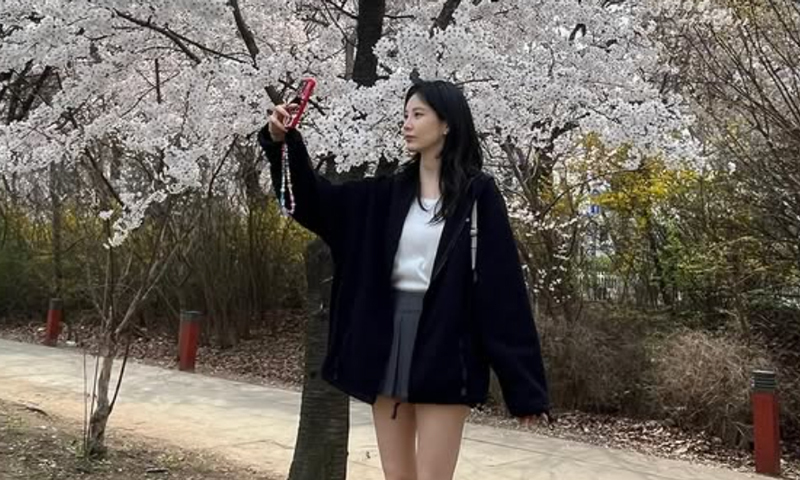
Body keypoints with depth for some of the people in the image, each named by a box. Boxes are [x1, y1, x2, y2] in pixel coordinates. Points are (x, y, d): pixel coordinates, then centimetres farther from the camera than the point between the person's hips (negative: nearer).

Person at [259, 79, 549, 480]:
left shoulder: (478, 194, -5)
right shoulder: (390, 191, 10)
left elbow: (504, 286, -7)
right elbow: (314, 202, 7)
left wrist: (525, 386, -10)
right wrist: (283, 141, -11)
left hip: (443, 343, -5)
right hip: (388, 338, 5)